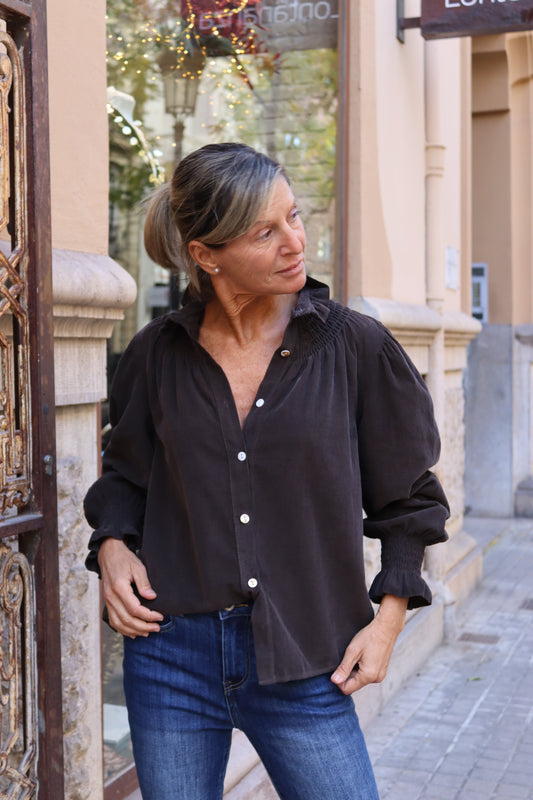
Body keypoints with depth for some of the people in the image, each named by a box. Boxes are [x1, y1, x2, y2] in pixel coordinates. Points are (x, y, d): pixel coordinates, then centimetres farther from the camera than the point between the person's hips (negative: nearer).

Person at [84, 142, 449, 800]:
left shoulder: (356, 348, -4)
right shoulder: (157, 354, 0)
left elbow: (410, 498, 5)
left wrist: (388, 619, -2)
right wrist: (112, 545, -3)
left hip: (303, 668, -1)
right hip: (171, 656, 2)